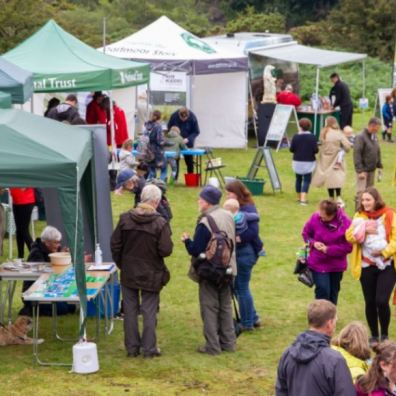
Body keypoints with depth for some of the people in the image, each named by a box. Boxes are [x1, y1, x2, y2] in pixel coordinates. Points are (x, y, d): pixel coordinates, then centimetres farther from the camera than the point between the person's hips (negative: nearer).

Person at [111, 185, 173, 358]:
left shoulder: (125, 218, -6)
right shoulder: (160, 223, -17)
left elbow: (115, 244, -1)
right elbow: (165, 250, -18)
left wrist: (120, 263, 12)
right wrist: (168, 243, 4)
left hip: (129, 273, 3)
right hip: (151, 275, -3)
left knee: (130, 310, 12)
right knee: (149, 311, 7)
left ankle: (132, 347, 17)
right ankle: (149, 348, 11)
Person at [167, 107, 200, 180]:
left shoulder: (192, 118, -19)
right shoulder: (174, 116, -17)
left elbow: (196, 132, -10)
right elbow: (169, 128, -2)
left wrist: (188, 139, -24)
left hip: (188, 143, -1)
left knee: (189, 160, 5)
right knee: (175, 160, 1)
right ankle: (174, 179, 8)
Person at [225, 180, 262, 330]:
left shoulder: (248, 209, -18)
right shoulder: (237, 208, 9)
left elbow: (252, 232, -23)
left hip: (244, 254, -9)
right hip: (237, 253, 9)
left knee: (242, 288, 2)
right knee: (238, 287, 17)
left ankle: (247, 323, 15)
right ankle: (253, 318, 29)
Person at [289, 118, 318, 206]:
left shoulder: (295, 137, -7)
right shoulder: (312, 137, -10)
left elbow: (291, 149, -4)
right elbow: (315, 150, -12)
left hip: (297, 162, 2)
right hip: (309, 162, -2)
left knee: (298, 179, 18)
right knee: (307, 180, 0)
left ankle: (299, 197, 27)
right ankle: (303, 199, -13)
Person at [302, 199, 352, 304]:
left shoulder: (345, 223, -20)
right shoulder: (315, 218, -16)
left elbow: (348, 247, -15)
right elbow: (306, 233, 3)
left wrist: (328, 249, -21)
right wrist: (313, 243, -17)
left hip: (336, 265, 1)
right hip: (318, 263, -1)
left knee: (333, 292, 16)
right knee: (323, 290, -12)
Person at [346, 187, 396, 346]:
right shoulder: (359, 215, 4)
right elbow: (349, 235, -3)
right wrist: (363, 230, -20)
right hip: (366, 266, 3)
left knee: (381, 301, -14)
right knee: (370, 302, 8)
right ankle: (374, 335, 26)